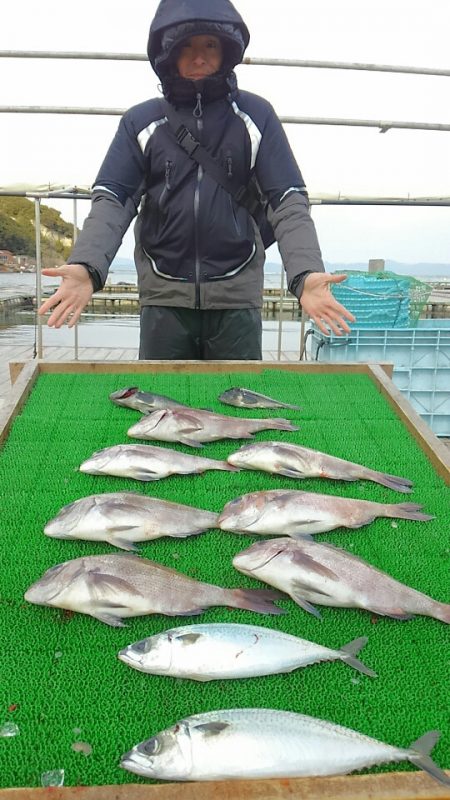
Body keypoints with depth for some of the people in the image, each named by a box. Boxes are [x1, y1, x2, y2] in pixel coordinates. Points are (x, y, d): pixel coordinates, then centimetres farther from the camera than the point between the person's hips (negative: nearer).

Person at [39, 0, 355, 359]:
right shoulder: (141, 121, 6)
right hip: (164, 297, 1)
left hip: (237, 296, 0)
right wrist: (86, 267, -22)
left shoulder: (256, 115, 4)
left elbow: (289, 201, -3)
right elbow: (112, 201, -2)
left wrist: (306, 274, -22)